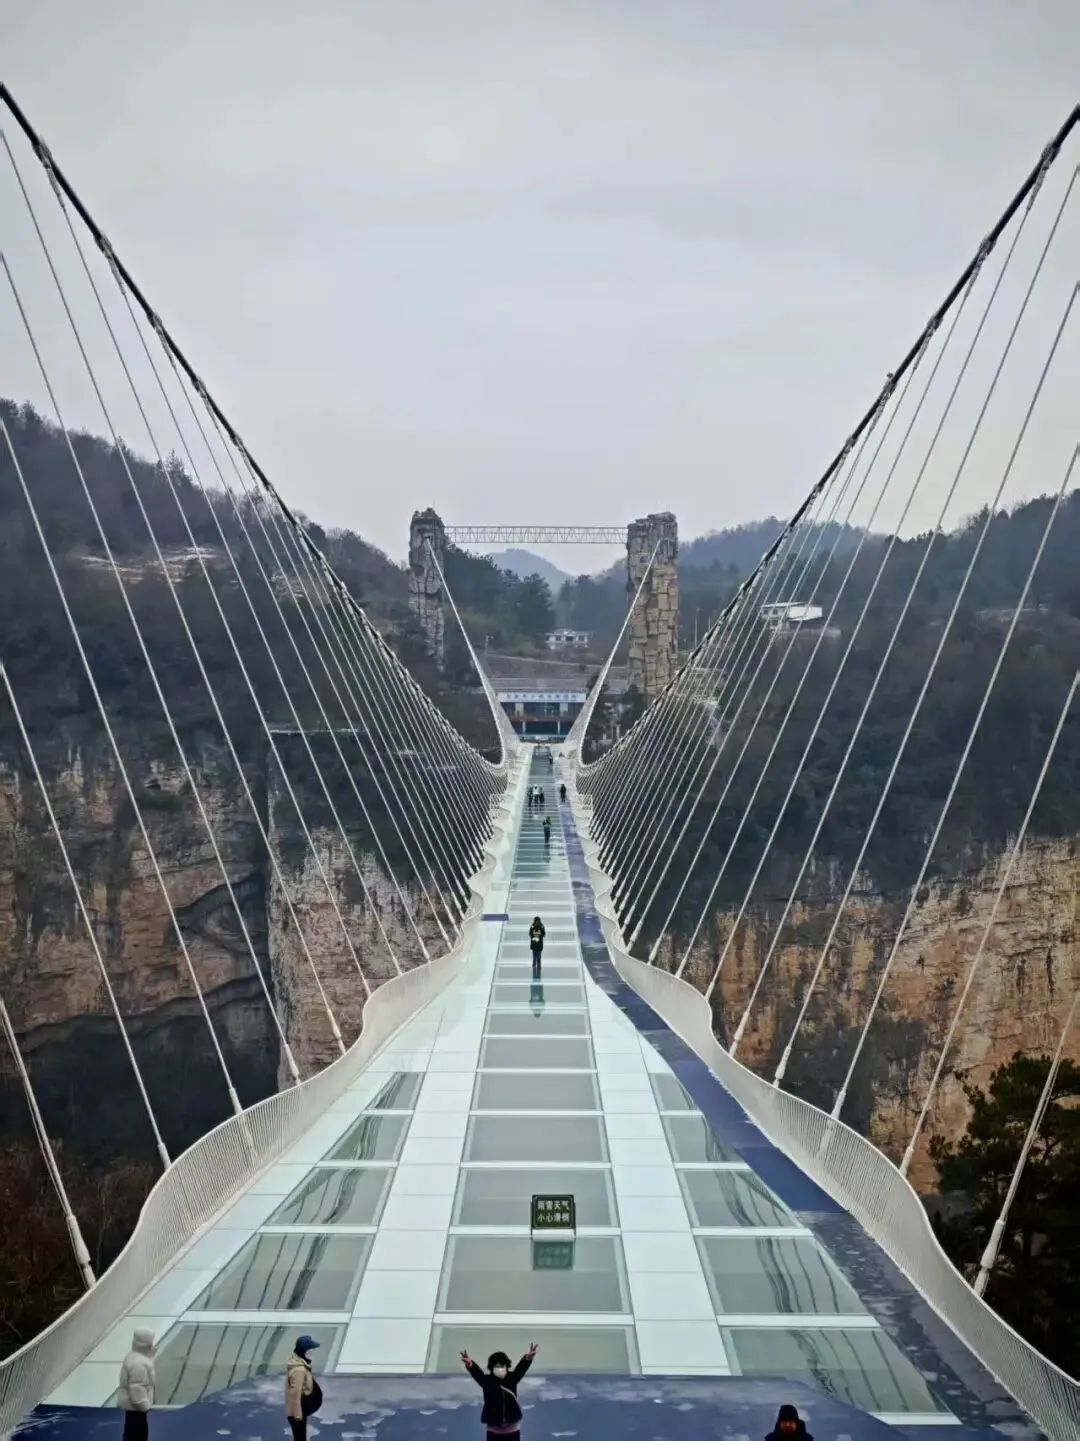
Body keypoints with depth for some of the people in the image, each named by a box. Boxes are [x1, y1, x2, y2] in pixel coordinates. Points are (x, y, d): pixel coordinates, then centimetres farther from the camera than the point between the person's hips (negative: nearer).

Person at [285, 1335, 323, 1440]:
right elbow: (295, 1393, -26)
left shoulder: (298, 1364, 3)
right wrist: (298, 1414, -20)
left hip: (300, 1410, 9)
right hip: (297, 1411, -9)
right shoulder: (298, 1369, -29)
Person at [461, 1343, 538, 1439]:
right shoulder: (487, 1380, -11)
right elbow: (477, 1373, -30)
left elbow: (521, 1368, -24)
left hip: (512, 1428, 1)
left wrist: (528, 1357, -47)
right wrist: (469, 1364, -55)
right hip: (494, 1429, -1)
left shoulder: (512, 1378, -7)